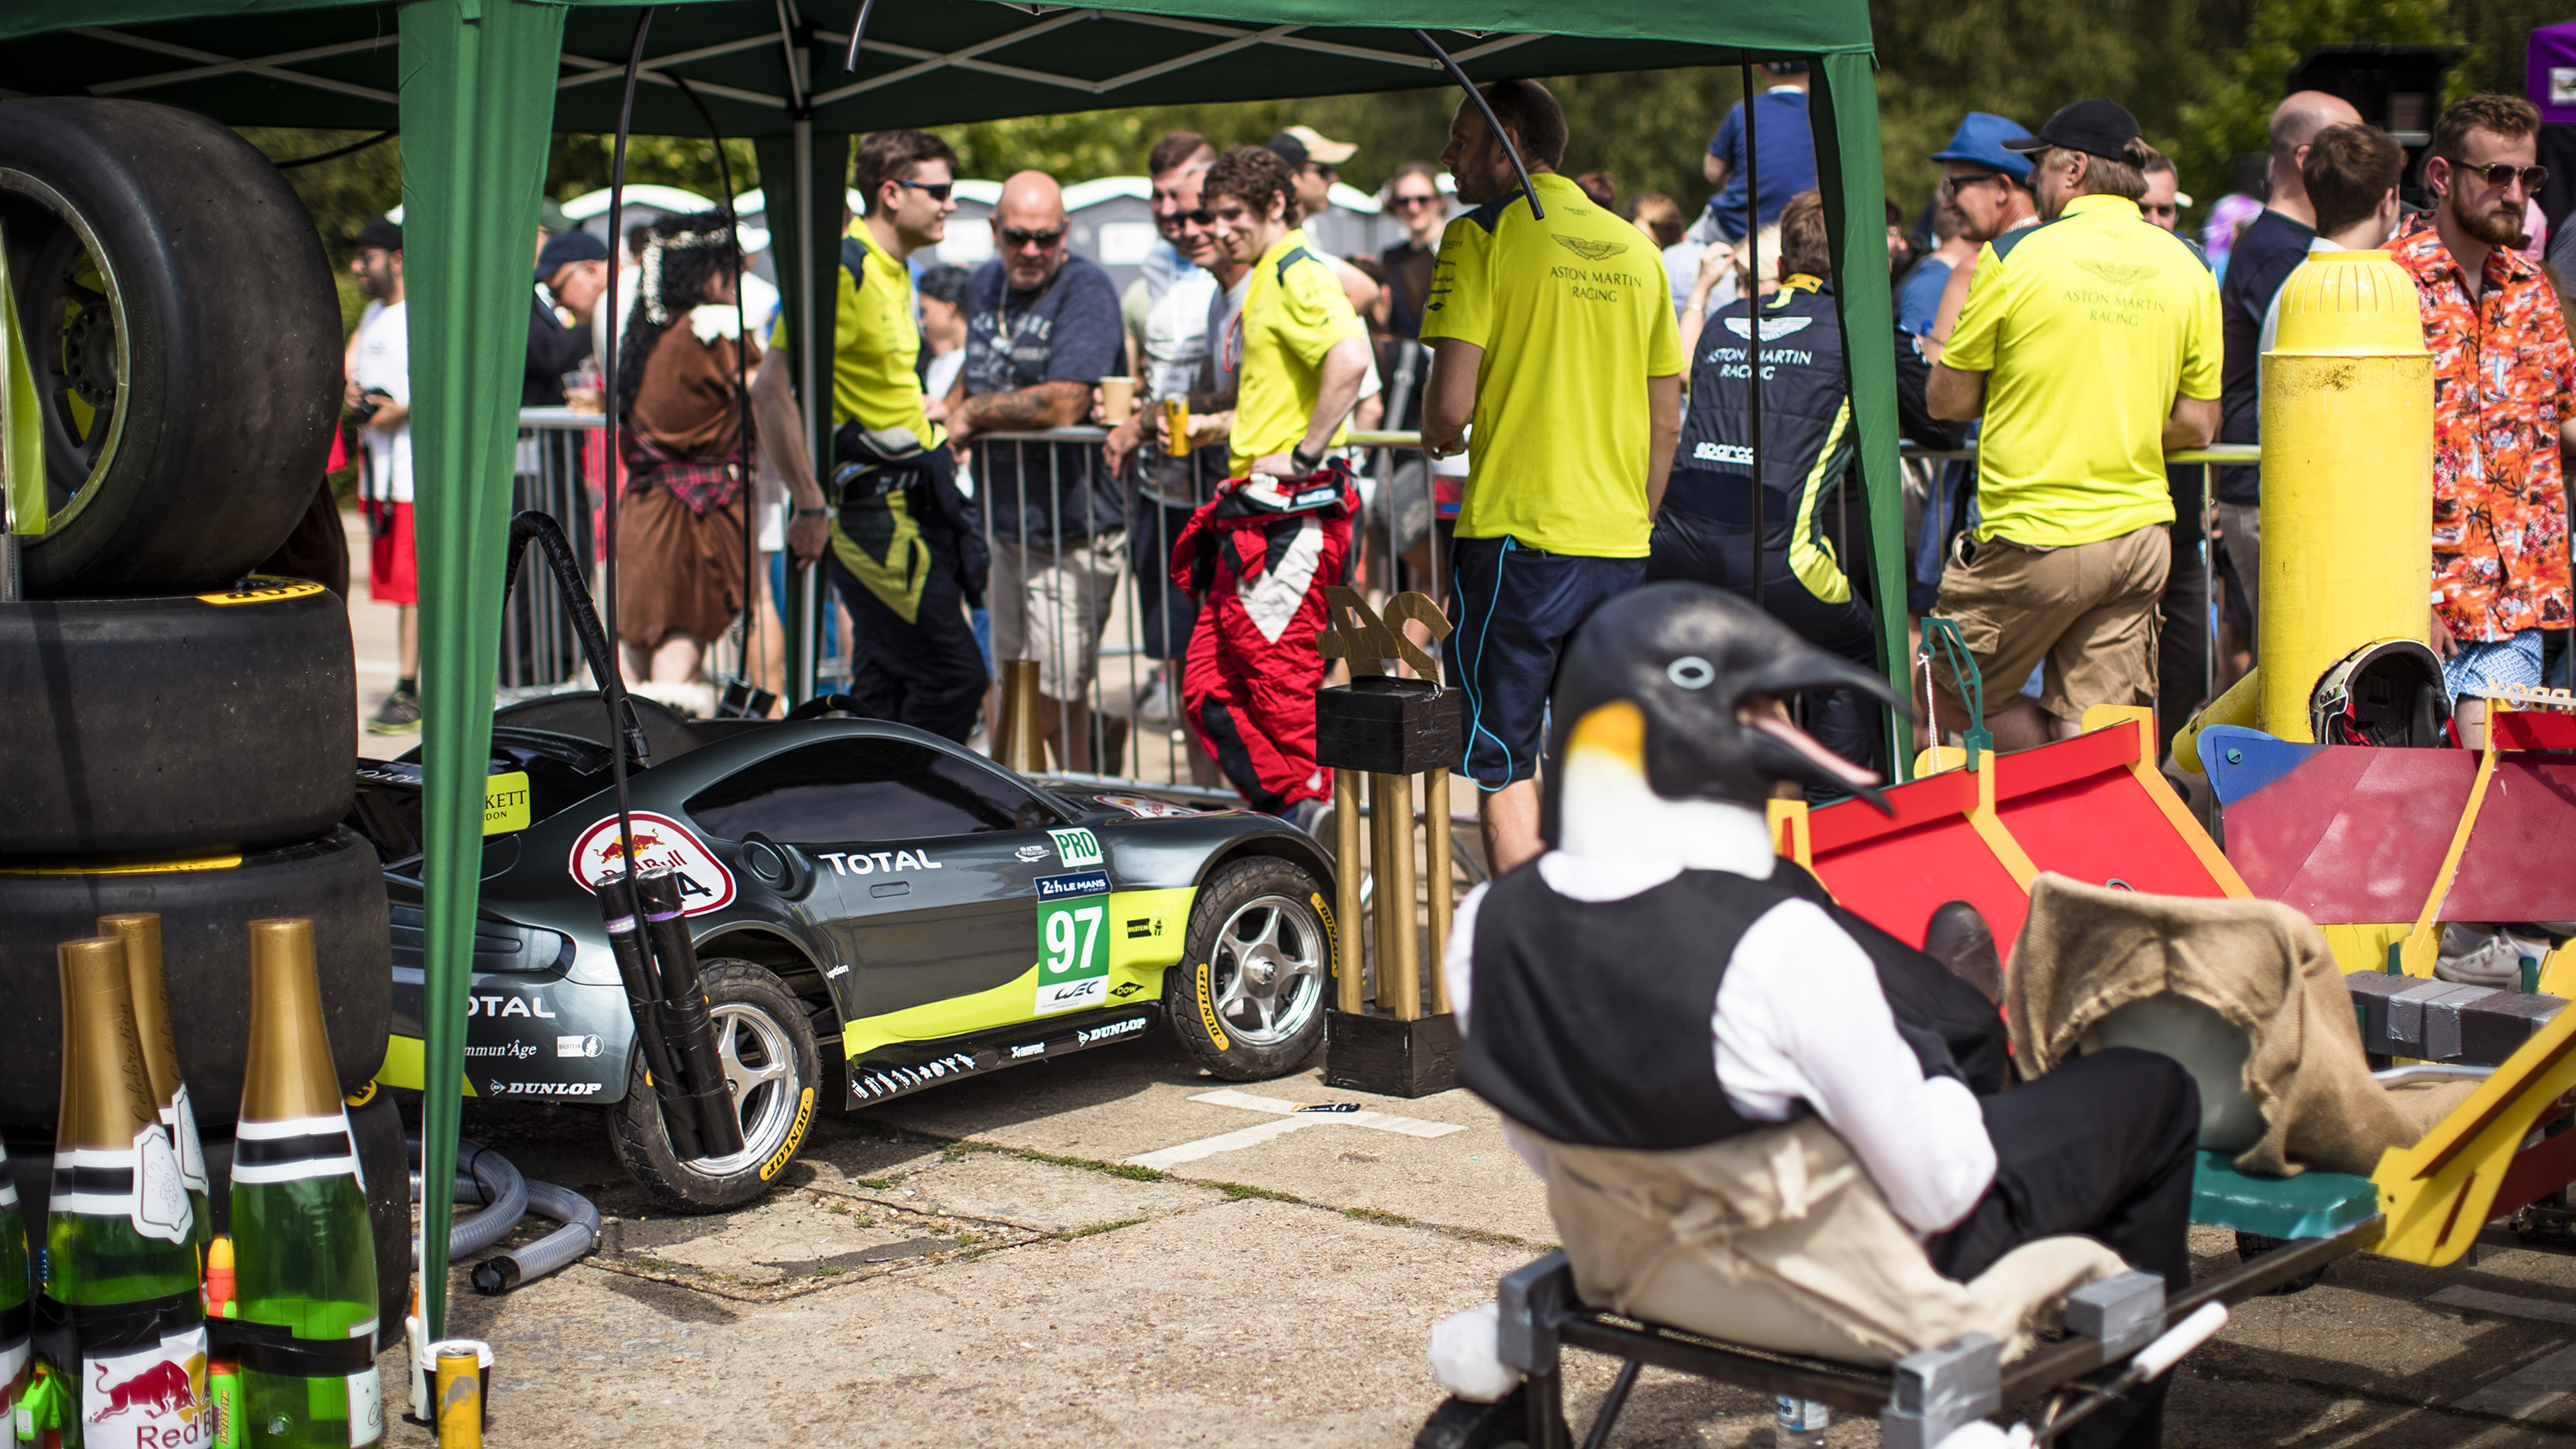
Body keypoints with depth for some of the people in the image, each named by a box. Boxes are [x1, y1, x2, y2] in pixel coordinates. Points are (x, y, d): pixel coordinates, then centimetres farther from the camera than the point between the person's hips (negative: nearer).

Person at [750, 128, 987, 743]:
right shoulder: (843, 271, -15)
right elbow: (769, 392, -22)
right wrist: (810, 507, -22)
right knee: (953, 675, -12)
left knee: (884, 689, 12)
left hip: (902, 511, 10)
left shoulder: (891, 272, 17)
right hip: (873, 513, -10)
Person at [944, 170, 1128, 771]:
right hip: (1007, 528, 8)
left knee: (1055, 692, -4)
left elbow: (1063, 405, -25)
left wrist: (973, 413, -11)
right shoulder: (984, 285, 11)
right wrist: (950, 407, 15)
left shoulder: (1085, 288, -15)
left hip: (1073, 533, -8)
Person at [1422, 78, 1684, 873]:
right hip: (1620, 547, 6)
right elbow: (1667, 423, 14)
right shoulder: (1635, 249, 13)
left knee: (1504, 766, 2)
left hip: (1517, 537, -6)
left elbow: (1452, 402, -15)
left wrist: (1435, 438, 7)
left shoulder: (1482, 234, -6)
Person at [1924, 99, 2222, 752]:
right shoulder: (2188, 268, 4)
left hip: (2033, 538, -5)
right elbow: (2198, 424, 7)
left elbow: (1948, 399, -2)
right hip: (2138, 534, 5)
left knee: (1938, 699, 11)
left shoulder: (2014, 257, -8)